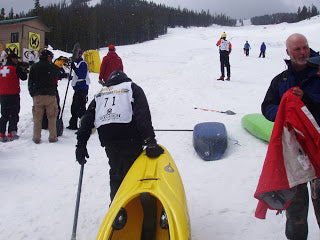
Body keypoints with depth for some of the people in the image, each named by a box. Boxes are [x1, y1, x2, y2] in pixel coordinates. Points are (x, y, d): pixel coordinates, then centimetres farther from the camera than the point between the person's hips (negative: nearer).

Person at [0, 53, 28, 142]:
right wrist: (25, 71, 14)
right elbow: (24, 77, -3)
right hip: (13, 94, -5)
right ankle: (11, 134, 0)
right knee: (14, 114, 3)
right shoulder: (16, 69, -10)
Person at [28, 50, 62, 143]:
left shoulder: (34, 66, 5)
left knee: (37, 118, 8)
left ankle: (36, 138, 11)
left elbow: (30, 82, 7)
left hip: (37, 96, 2)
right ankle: (52, 137, 9)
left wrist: (32, 94, 14)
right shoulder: (52, 67, -2)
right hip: (50, 95, -2)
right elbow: (59, 75, 14)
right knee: (52, 117, 7)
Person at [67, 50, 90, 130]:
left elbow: (82, 76, -22)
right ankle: (73, 124, 25)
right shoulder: (78, 63, 21)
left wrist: (74, 68, -25)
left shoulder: (83, 64, -10)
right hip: (78, 88, 11)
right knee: (74, 107, 16)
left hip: (82, 89, -11)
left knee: (81, 108, -12)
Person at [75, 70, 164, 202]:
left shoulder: (100, 94, 24)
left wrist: (81, 144, 14)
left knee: (115, 173, 21)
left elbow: (87, 119, 14)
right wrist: (150, 141, -13)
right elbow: (143, 115, -5)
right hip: (129, 137, -4)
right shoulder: (132, 88, 13)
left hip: (108, 141, 4)